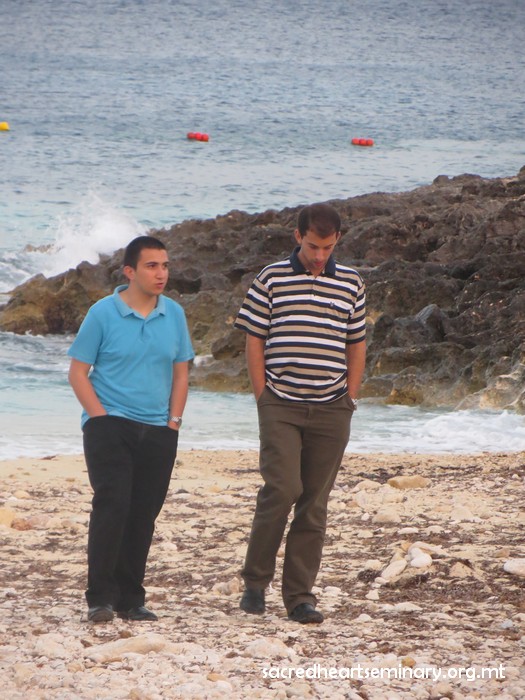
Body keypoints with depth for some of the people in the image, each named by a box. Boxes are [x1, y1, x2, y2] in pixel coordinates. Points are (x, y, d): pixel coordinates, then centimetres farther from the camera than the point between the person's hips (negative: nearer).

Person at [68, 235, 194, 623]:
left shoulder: (174, 315, 7)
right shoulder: (103, 313, -5)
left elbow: (180, 373, 15)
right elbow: (78, 372, -2)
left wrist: (174, 421, 4)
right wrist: (100, 417, -11)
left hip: (158, 431, 4)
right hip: (110, 427, -4)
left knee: (144, 515, 5)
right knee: (112, 506, -16)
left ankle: (131, 598, 14)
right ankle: (100, 597, -12)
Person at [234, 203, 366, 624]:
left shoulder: (351, 284, 9)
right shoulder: (272, 280, 2)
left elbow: (357, 345, 15)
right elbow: (255, 341, 4)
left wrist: (350, 399, 7)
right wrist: (263, 396, -2)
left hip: (331, 411, 3)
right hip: (281, 407, -3)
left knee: (315, 503, 3)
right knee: (282, 489, -15)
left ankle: (300, 596, 8)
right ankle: (255, 581, 1)